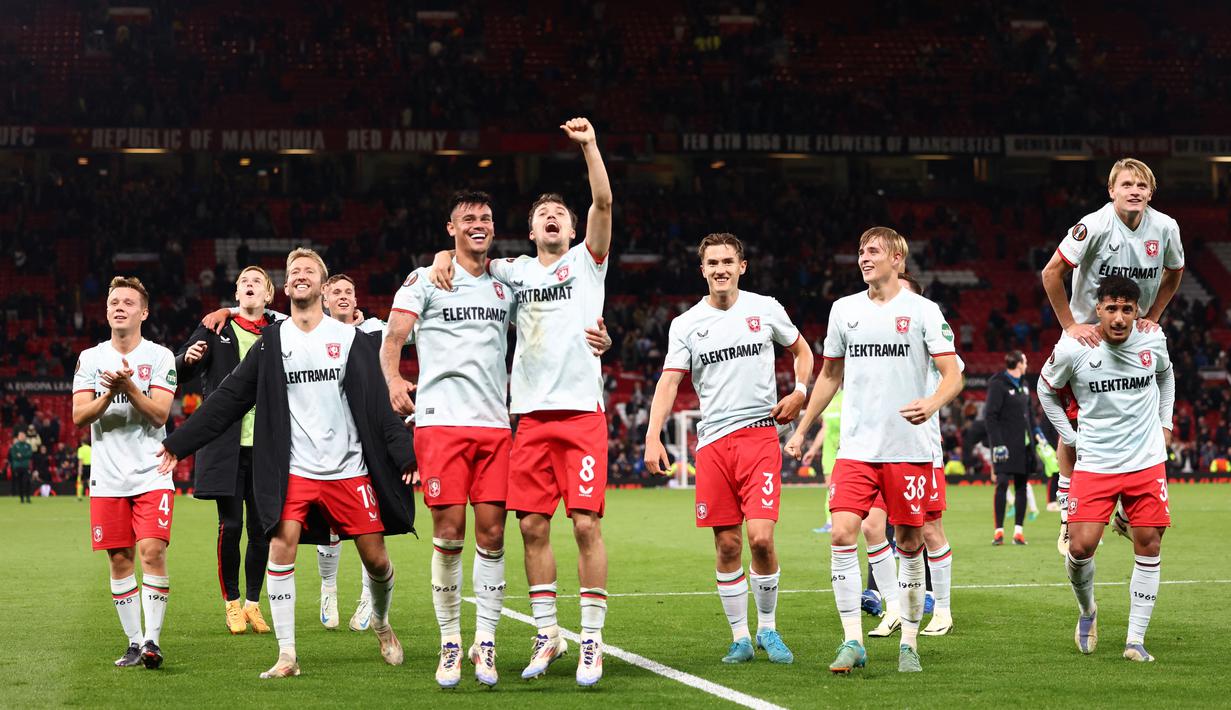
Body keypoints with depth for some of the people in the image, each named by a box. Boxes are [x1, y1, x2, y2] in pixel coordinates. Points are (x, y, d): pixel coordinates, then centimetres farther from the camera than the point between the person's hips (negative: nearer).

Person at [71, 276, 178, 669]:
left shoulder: (160, 357, 1)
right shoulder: (90, 358, 8)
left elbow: (159, 413, -8)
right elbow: (79, 415, 0)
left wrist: (129, 387, -22)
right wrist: (109, 394, -17)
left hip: (152, 475, -3)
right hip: (107, 478, 3)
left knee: (152, 552, -14)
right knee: (120, 560, 3)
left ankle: (152, 640, -11)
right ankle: (134, 642, 11)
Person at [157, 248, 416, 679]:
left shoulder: (350, 338, 5)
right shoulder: (273, 342, 7)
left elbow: (379, 404, 3)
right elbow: (228, 399, 9)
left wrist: (406, 453, -8)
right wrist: (179, 444, 5)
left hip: (350, 469, 0)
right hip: (295, 470, 0)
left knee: (375, 558, 0)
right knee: (281, 549, -16)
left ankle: (381, 622, 31)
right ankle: (287, 655, -9)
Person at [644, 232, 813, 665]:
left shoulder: (765, 309, 6)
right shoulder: (686, 324, 6)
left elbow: (801, 349, 20)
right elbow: (669, 381, 0)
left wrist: (799, 392, 2)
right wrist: (653, 437, -12)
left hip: (760, 434, -1)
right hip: (712, 441, 1)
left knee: (761, 537, -13)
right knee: (727, 546, 1)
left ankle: (767, 628, 7)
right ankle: (740, 637, 13)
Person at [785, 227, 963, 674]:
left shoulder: (922, 310, 0)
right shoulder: (844, 310, 11)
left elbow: (953, 376, -4)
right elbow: (830, 375, 22)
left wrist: (932, 403, -26)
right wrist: (801, 430, 21)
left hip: (909, 449, -2)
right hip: (856, 448, 3)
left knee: (909, 544, 3)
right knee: (842, 535, -12)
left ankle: (909, 643, 15)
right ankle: (852, 642, -7)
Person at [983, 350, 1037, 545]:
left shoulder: (1024, 384, 14)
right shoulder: (998, 385, -10)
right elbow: (990, 416, -13)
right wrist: (997, 443, -18)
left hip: (1024, 444, 7)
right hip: (1006, 444, -7)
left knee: (1021, 485, 6)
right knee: (1002, 484, -9)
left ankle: (1018, 530, 9)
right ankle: (999, 530, -5)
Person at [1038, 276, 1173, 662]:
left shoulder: (1153, 341, -2)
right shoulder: (1072, 350, -11)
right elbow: (1046, 390, 8)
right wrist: (1071, 437, 3)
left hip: (1147, 462, 2)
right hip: (1094, 465, -2)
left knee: (1149, 547, -2)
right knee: (1081, 546, -12)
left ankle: (1136, 639, 7)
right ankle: (1087, 609, 20)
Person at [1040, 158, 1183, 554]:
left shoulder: (1165, 228, -8)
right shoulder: (1095, 226, -20)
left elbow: (1173, 273, 13)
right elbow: (1052, 273, -14)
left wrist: (1152, 317, 4)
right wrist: (1070, 326, -14)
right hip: (1087, 335, -4)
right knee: (1073, 425, -4)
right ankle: (1068, 515, 6)